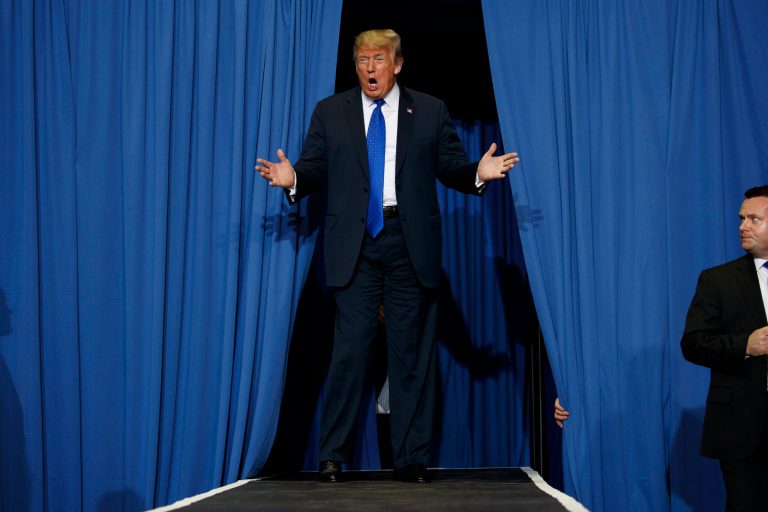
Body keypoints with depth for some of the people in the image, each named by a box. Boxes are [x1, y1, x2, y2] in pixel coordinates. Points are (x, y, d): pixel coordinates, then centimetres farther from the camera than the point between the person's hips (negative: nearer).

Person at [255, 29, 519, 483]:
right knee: (350, 347, -3)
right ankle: (333, 456, 5)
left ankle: (412, 458, 11)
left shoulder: (431, 111, 10)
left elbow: (451, 168, 6)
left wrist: (478, 172, -14)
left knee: (412, 352, 4)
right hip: (354, 244, 0)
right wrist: (293, 178, -16)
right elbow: (314, 169, 5)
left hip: (410, 242, 0)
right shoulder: (330, 112, 11)